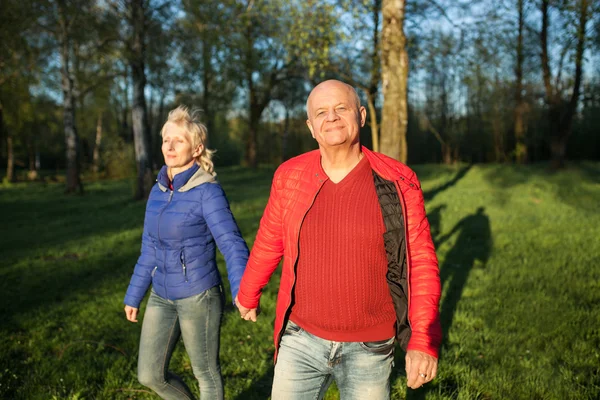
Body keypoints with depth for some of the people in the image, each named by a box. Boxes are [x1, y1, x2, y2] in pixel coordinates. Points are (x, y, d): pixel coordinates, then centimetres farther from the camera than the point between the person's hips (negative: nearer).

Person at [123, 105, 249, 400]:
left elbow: (232, 245, -25)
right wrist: (133, 296, 18)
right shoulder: (159, 190, 5)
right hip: (162, 297, 7)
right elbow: (149, 250, 13)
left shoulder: (207, 192, -15)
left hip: (198, 296, -7)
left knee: (206, 374, 11)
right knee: (149, 374, 14)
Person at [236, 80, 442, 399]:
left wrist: (424, 340, -17)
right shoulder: (289, 176, -5)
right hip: (300, 340, 2)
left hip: (369, 348, -1)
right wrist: (248, 295, 21)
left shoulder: (398, 183, -11)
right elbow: (269, 242, 9)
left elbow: (421, 263, -9)